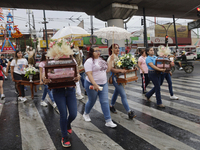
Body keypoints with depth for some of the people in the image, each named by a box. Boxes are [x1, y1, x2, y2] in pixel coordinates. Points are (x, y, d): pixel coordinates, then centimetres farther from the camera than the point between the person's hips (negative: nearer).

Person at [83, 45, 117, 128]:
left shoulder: (101, 60, 11)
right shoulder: (89, 61, -13)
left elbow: (107, 69, 12)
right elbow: (89, 74, -21)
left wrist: (111, 60, 6)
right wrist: (95, 85, -30)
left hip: (103, 84, 6)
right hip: (92, 85, -6)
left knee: (105, 102, 2)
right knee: (92, 101, 12)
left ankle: (108, 121, 7)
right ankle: (86, 114, 41)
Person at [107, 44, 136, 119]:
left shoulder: (118, 57, 15)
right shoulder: (111, 58, -12)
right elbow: (111, 69, -22)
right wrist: (120, 70, -35)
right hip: (115, 77, -9)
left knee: (116, 92, 20)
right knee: (123, 95, -11)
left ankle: (111, 106, 39)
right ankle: (129, 112, -9)